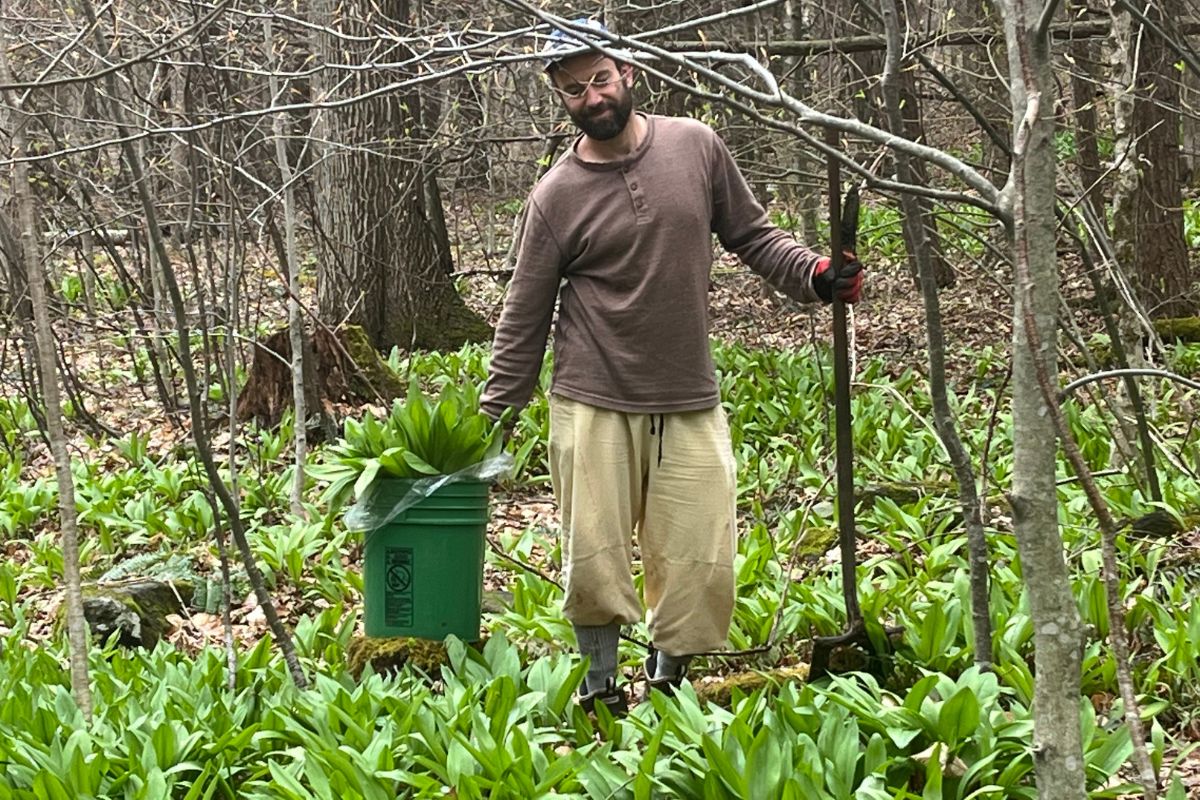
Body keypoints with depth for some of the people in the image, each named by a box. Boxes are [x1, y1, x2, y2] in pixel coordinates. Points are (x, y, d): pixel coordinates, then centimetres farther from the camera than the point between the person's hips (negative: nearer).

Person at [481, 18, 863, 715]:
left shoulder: (696, 147, 0)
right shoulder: (556, 198, -4)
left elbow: (752, 235, 11)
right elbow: (524, 320, 2)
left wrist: (814, 275, -6)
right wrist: (492, 421, 2)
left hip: (691, 406, 2)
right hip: (594, 407, -2)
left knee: (700, 564, 1)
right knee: (595, 558, 0)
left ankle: (667, 683, 20)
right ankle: (601, 688, 19)